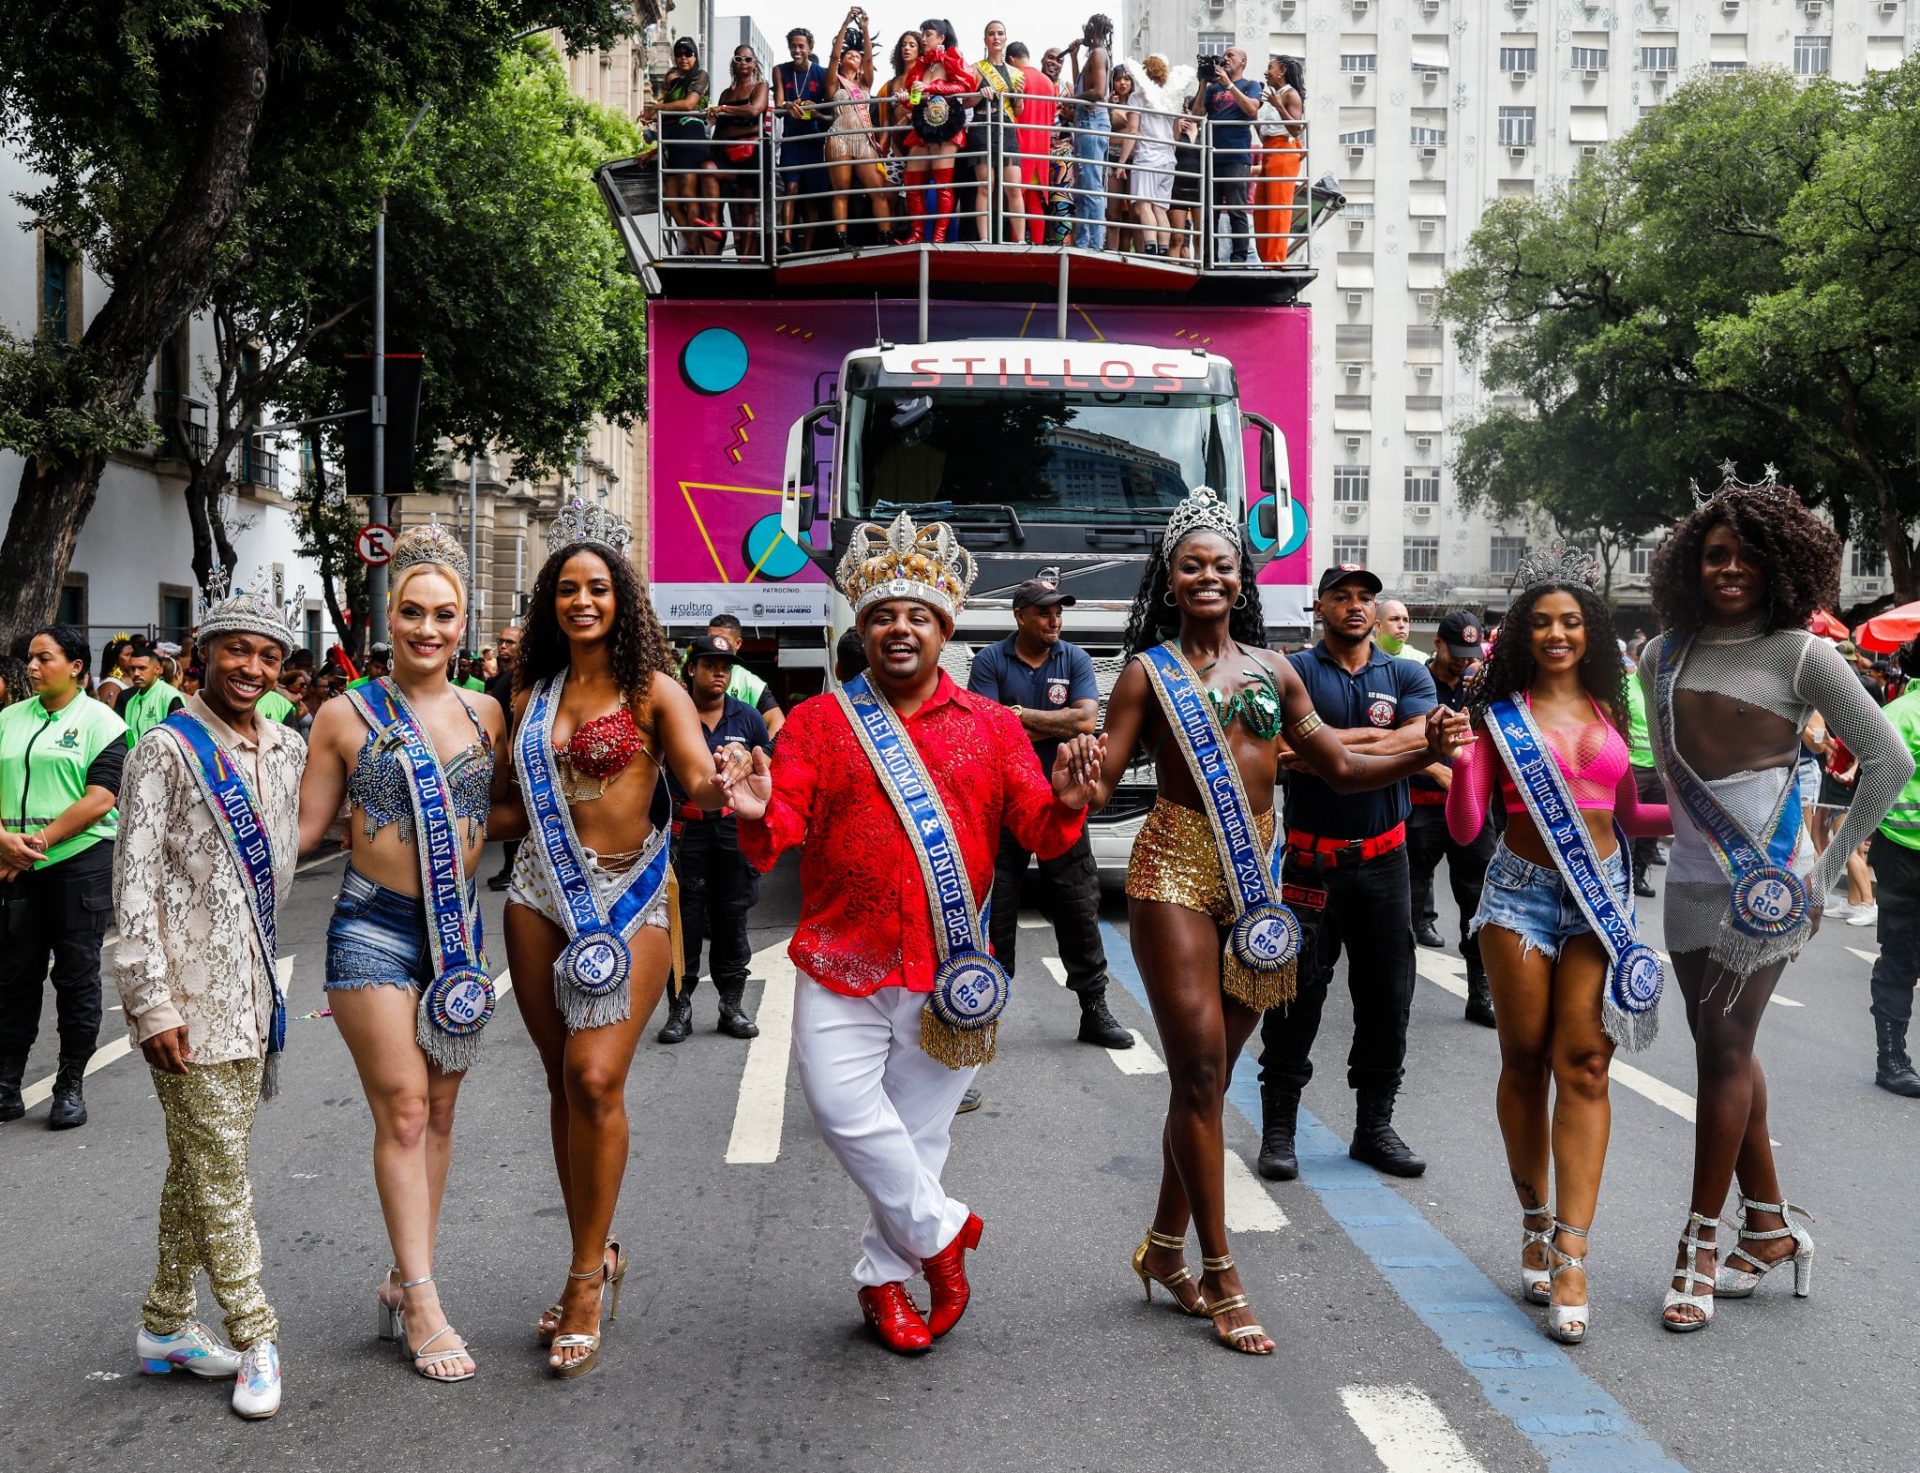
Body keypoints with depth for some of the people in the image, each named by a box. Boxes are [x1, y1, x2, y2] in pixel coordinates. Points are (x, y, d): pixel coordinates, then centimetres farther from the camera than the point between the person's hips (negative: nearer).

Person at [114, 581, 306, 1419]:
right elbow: (135, 885, -12)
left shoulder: (288, 751, 11)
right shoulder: (167, 750, -9)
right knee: (220, 1167, -2)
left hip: (250, 989, 7)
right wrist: (152, 1003, -17)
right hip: (187, 994, -7)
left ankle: (167, 1324, 26)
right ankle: (254, 1338, 7)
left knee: (201, 1163, 15)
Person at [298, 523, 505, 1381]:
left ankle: (403, 1281, 21)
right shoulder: (347, 715, -2)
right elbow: (305, 828, 1)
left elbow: (508, 815, 17)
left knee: (438, 1114, 8)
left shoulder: (484, 714, 7)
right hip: (375, 930, -4)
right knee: (402, 1110, -7)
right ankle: (422, 1306, -2)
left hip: (458, 928, 4)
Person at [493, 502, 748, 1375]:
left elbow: (703, 782, -10)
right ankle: (597, 1257, 22)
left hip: (627, 895, -4)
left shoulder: (652, 691, 1)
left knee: (595, 1077, -16)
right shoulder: (530, 699, 13)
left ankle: (587, 1279, -4)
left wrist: (724, 785, -31)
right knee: (562, 1081, 7)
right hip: (542, 894, 4)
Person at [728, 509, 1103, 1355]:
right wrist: (757, 817, -26)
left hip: (950, 971, 1)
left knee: (917, 1128, 8)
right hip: (843, 963, 0)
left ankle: (886, 1275, 27)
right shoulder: (817, 722, 5)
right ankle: (940, 1230, 8)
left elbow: (1040, 835, 3)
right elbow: (783, 831, -3)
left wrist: (1063, 804, -19)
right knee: (842, 1105, -15)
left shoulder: (991, 727, 7)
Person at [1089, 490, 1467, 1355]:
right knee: (1199, 1066, -8)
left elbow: (1337, 767, 18)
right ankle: (1219, 1276, 1)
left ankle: (1164, 1248, 24)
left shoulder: (1271, 668, 15)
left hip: (1256, 877, 5)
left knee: (1210, 1072, 9)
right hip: (1177, 869, -5)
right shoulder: (1149, 670, 3)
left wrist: (1423, 756, 5)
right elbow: (1102, 782, -4)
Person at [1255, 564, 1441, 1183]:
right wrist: (1385, 739, -14)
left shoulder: (1408, 676, 9)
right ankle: (1278, 1127, 9)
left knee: (1388, 996, 8)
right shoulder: (1295, 672, 1)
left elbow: (1422, 743, -9)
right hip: (1310, 859, -3)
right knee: (1297, 994, 0)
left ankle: (1374, 1126, 21)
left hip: (1384, 860, 3)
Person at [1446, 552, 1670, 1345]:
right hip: (1521, 894, -1)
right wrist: (1458, 759, -19)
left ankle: (1570, 1256, -7)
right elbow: (1465, 828, -4)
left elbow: (1627, 813, 18)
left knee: (1583, 1066, -6)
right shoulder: (1500, 714, 1)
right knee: (1524, 1063, 5)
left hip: (1599, 895, 2)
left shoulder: (1607, 708, 10)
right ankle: (1536, 1223, 23)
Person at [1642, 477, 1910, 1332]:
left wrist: (1830, 866, -4)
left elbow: (1888, 761, -4)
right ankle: (1771, 1226, 25)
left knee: (1725, 1048, -6)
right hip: (1693, 880, 5)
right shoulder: (1664, 658, 8)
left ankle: (1701, 1245, 3)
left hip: (1769, 882, -5)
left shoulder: (1800, 655, -5)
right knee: (1724, 1049, 11)